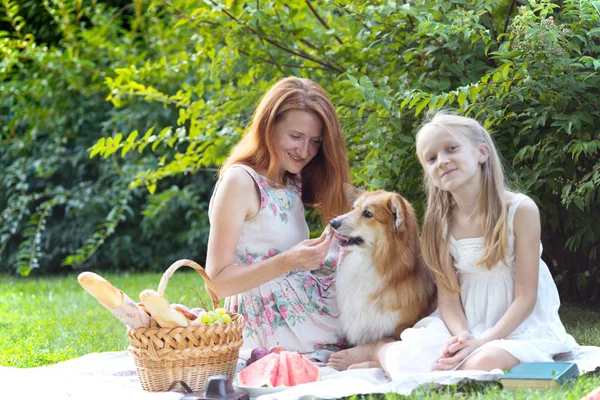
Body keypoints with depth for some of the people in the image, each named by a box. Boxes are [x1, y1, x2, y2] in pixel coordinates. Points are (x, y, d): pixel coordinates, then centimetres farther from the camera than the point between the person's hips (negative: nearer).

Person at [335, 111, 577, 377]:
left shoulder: (520, 210, -14)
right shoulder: (439, 222, -1)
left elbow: (525, 296, -13)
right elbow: (448, 294, -3)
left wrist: (481, 342, -25)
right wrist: (462, 335, -25)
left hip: (519, 324, -3)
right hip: (466, 323, 3)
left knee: (484, 363, -36)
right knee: (409, 367, -24)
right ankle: (380, 350, 11)